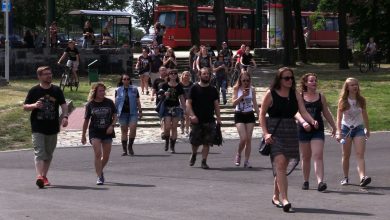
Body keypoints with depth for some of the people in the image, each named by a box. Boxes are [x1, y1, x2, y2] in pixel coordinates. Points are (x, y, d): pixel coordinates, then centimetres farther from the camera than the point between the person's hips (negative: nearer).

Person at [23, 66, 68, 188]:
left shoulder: (56, 90, 6)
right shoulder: (34, 91, 0)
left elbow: (64, 105, 4)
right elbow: (25, 107, 4)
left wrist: (65, 116, -15)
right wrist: (34, 105, -16)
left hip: (52, 128, 3)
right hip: (37, 128, -3)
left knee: (49, 154, 12)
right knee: (39, 152, -15)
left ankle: (44, 176, 25)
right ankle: (39, 176, -26)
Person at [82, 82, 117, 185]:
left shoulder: (109, 102, 1)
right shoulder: (90, 104, -1)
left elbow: (115, 116, 7)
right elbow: (86, 120, 6)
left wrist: (112, 126, -12)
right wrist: (83, 135, 9)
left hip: (107, 132, 2)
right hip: (95, 132, -2)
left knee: (106, 156, 8)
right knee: (98, 154, -16)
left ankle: (100, 171, 36)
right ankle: (99, 177, -11)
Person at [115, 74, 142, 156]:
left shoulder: (134, 89, 7)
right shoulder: (118, 90, 7)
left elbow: (137, 101, 10)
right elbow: (116, 102, 8)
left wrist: (140, 111, 8)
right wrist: (115, 112, 3)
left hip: (133, 112, 0)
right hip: (123, 113, 0)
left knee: (133, 129, -13)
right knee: (124, 131, 3)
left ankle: (130, 146, 5)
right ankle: (124, 150, 9)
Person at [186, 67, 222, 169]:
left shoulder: (213, 90, 9)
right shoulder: (194, 88, -1)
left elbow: (216, 105, 11)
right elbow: (188, 102, -5)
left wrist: (218, 118, 3)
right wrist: (192, 115, -17)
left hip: (209, 120, 2)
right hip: (197, 120, -2)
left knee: (207, 143, -3)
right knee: (195, 141, 4)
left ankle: (204, 161, 3)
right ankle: (194, 154, 34)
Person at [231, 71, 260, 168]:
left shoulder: (252, 89, 3)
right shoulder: (236, 89, -3)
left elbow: (255, 103, 9)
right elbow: (234, 103, -12)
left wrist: (259, 116, 7)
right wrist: (242, 95, -24)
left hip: (250, 115, 2)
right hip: (239, 115, -2)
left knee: (249, 139, 0)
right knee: (243, 138, -13)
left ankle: (246, 161, 7)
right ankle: (238, 155, 14)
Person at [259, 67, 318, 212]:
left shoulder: (295, 94, 7)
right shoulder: (271, 94, -3)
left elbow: (303, 111, -2)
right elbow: (262, 114, -1)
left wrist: (312, 121, -22)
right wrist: (265, 133, -12)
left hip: (291, 132, 4)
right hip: (274, 132, -4)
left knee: (283, 167, 11)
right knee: (280, 164, -16)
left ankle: (276, 196, 27)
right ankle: (284, 199, -22)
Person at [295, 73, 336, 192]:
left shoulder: (321, 96, 8)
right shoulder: (300, 97, 1)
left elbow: (326, 113, 17)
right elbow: (296, 112, -11)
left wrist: (333, 126, 21)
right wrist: (303, 122, -28)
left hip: (318, 130, 0)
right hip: (303, 130, 0)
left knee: (318, 156, -12)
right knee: (305, 157, 9)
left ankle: (320, 182, -21)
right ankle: (306, 181, 23)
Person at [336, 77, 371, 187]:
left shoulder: (361, 100, 2)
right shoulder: (343, 101, -5)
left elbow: (365, 115, 13)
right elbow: (339, 117, -7)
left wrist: (367, 129, 19)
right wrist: (339, 132, -16)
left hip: (359, 128, 1)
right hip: (346, 128, -1)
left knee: (360, 154, -12)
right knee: (346, 155, 7)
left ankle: (362, 177, -26)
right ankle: (345, 178, 20)